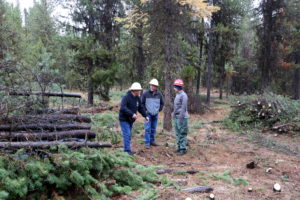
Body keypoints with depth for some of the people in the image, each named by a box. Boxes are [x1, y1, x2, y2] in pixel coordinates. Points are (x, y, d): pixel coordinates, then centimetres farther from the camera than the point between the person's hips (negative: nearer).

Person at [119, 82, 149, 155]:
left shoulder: (137, 98, 5)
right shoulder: (126, 97, -19)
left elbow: (141, 108, 15)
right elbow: (123, 108, -29)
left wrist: (145, 116, 6)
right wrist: (132, 114, -33)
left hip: (131, 120, 8)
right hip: (124, 119, -8)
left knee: (129, 135, 12)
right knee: (127, 134, -12)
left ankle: (127, 150, 19)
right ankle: (127, 150, -8)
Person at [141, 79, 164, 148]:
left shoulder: (159, 94, 1)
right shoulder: (146, 94, -7)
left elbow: (162, 103, 13)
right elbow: (142, 103, 1)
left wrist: (159, 110, 5)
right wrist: (145, 110, -3)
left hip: (156, 114, 3)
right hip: (148, 114, -3)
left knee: (153, 129, 11)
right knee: (147, 129, -5)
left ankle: (152, 141, 22)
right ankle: (147, 143, 0)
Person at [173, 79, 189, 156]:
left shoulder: (183, 95, -16)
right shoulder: (177, 95, 13)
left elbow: (183, 108, -19)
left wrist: (181, 118, -20)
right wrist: (174, 115, 18)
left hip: (181, 117, -9)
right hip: (176, 117, 9)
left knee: (182, 134, -4)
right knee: (178, 133, 14)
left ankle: (183, 149, 2)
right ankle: (179, 147, 23)